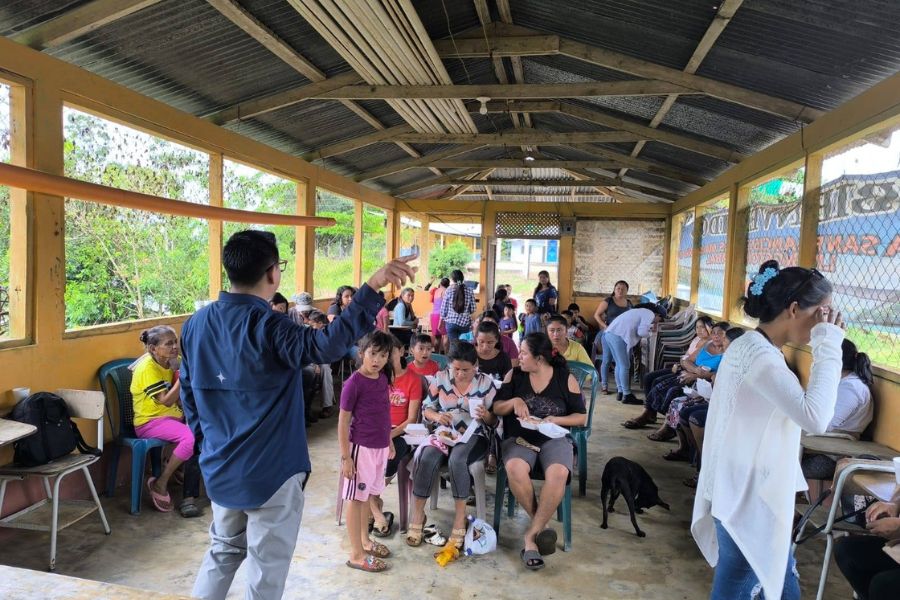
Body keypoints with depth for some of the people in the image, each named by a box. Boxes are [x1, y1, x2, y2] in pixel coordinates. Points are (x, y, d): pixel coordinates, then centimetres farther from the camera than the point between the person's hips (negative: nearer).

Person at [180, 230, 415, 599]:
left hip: (219, 467, 7)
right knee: (268, 569, 11)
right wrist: (373, 287, -45)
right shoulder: (267, 327, -23)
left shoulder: (195, 324, 0)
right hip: (270, 470, -7)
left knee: (224, 550, 27)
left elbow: (188, 391, 9)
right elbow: (327, 345, -41)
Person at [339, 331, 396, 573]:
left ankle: (365, 540, 37)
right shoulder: (354, 382, -17)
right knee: (356, 498, 6)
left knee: (368, 494, 20)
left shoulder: (383, 378, 4)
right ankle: (356, 554, 17)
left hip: (380, 447, 7)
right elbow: (343, 421, -13)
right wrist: (345, 457, -13)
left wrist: (389, 442, 18)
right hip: (361, 447, -7)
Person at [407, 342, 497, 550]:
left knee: (457, 460, -35)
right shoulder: (440, 379, 3)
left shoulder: (485, 382, -1)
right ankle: (417, 516, -13)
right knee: (426, 458, -29)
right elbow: (426, 409, 8)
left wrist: (485, 415, -21)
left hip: (473, 436, -2)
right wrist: (436, 416, -15)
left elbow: (495, 420, 2)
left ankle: (460, 518, -18)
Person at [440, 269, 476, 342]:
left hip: (451, 322, -1)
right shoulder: (469, 291, -1)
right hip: (465, 322, 1)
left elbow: (444, 307, 1)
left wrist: (442, 318, 17)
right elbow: (472, 309, 1)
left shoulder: (449, 290, -3)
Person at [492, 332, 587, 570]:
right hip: (519, 438, 1)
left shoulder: (566, 379, 1)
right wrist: (514, 401, -13)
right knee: (515, 469, -34)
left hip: (554, 438, -1)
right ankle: (540, 525, -12)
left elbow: (582, 417, 5)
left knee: (558, 473, -35)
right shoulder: (514, 375, 5)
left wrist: (556, 420, -13)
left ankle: (532, 533, -19)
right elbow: (496, 409, 8)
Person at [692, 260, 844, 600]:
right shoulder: (760, 356, -24)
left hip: (750, 491, 10)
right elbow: (815, 417, -34)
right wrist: (828, 346, -27)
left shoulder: (752, 347, 9)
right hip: (748, 497, -10)